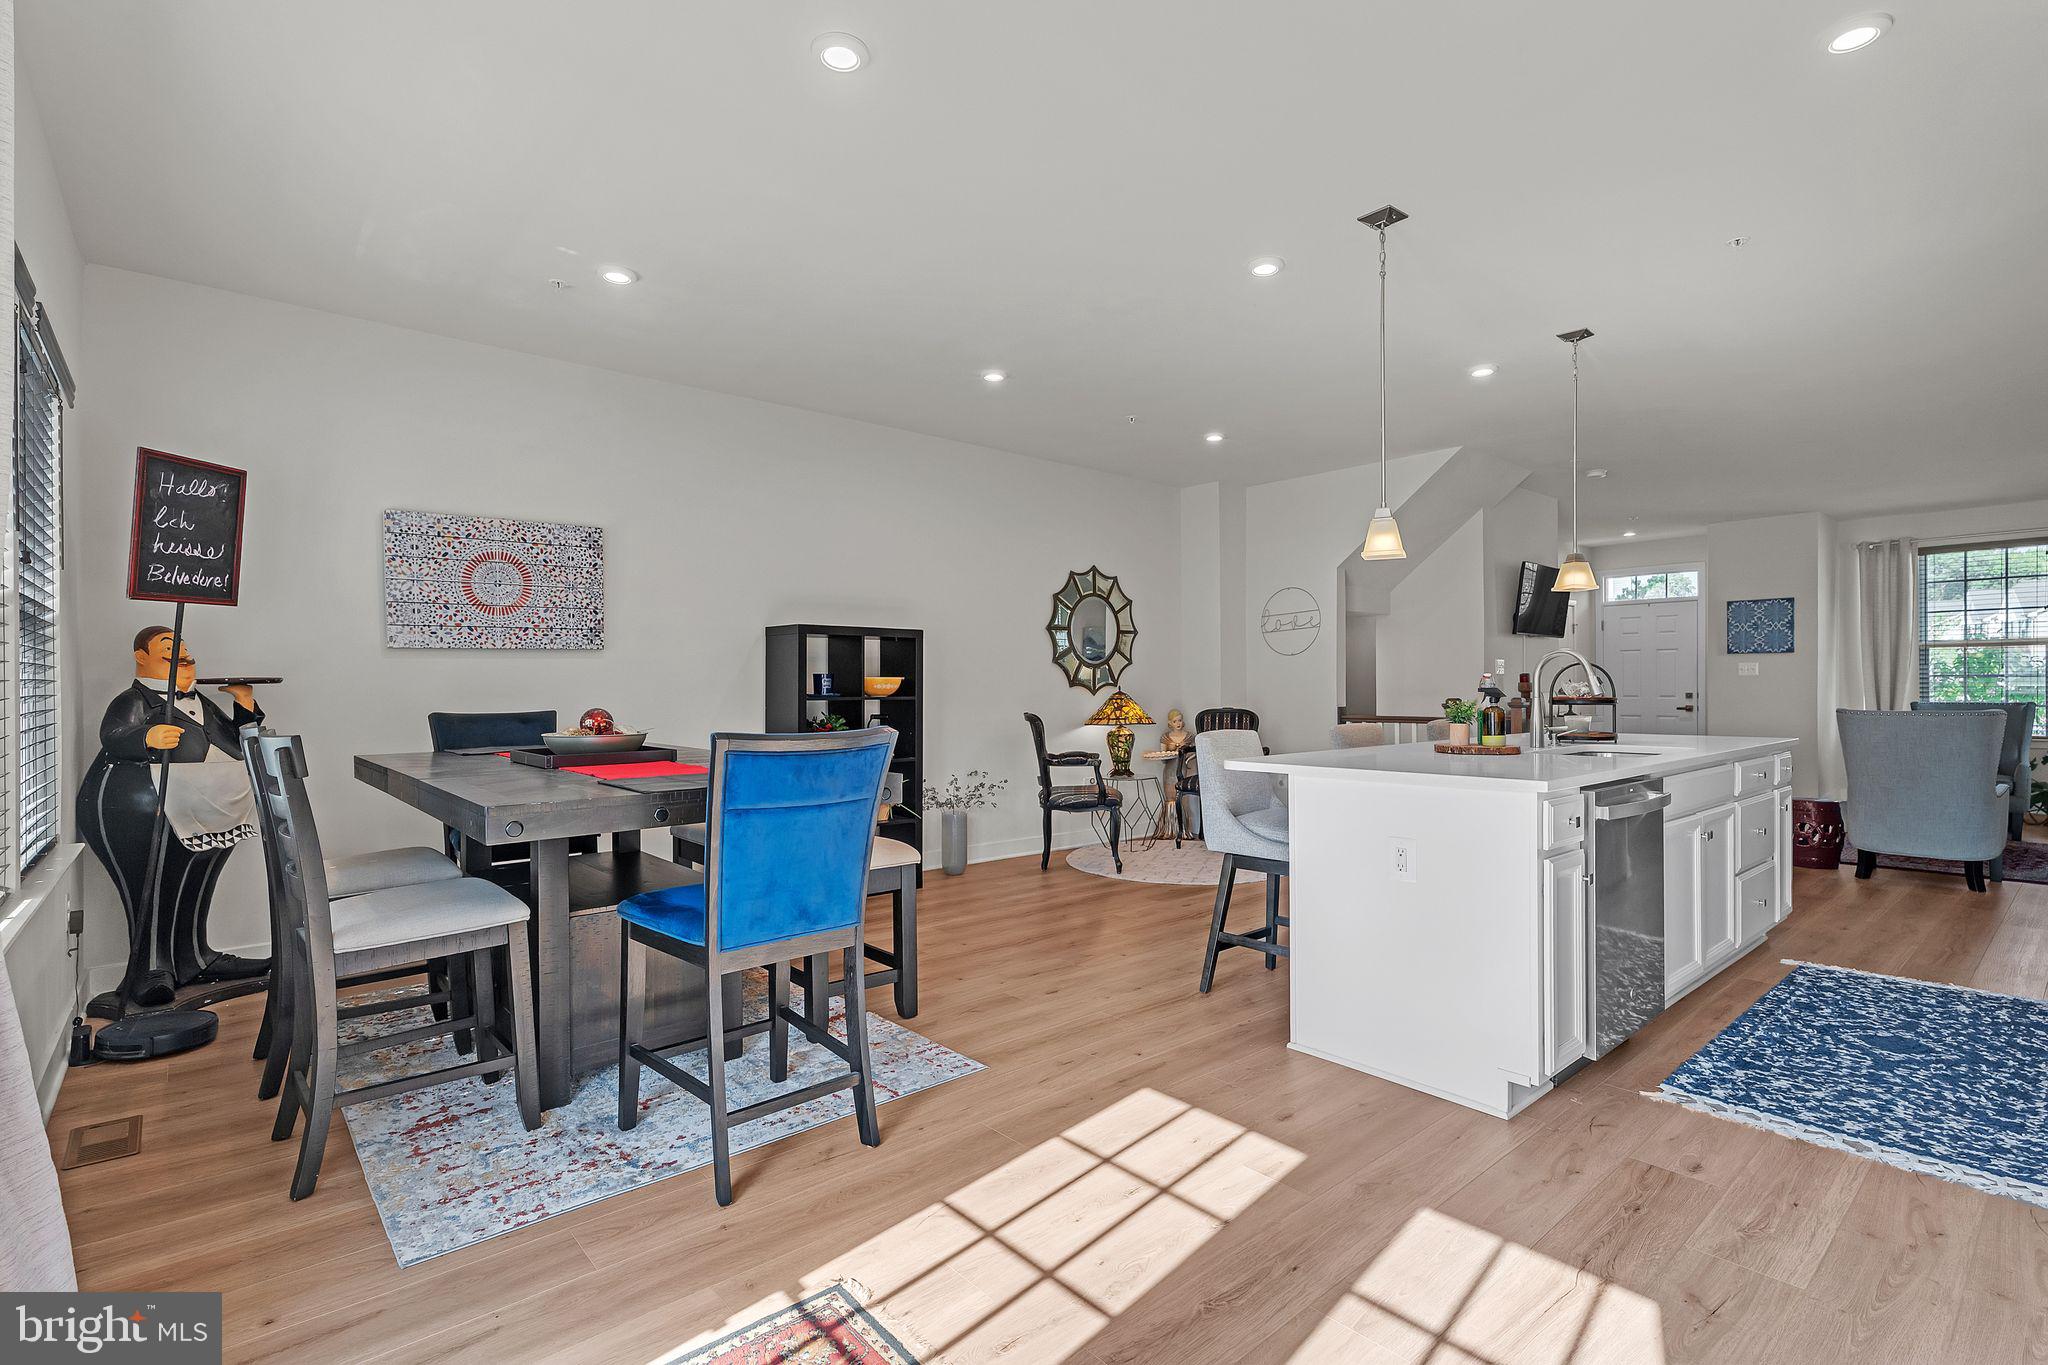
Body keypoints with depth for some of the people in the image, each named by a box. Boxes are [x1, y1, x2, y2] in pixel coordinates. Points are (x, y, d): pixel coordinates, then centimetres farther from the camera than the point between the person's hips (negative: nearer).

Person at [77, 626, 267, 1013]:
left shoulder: (202, 705, 22)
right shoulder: (135, 700, 0)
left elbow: (239, 745, 25)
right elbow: (112, 737, -18)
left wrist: (245, 703, 11)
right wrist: (146, 737, -40)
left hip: (205, 817, 8)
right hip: (134, 808, -7)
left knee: (192, 889, 12)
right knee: (151, 889, -12)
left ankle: (193, 958, 19)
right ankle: (151, 971, -10)